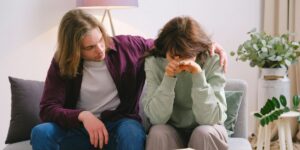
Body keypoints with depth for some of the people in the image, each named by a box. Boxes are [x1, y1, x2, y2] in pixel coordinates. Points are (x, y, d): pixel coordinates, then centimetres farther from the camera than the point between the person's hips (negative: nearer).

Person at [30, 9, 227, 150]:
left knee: (131, 132, -38)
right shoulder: (62, 64, -3)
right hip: (79, 128, 1)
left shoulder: (127, 46, -2)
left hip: (119, 124, -1)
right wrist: (82, 116, -29)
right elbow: (48, 109, -12)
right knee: (41, 132, -29)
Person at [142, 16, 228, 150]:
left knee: (204, 133, -31)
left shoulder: (212, 62, -16)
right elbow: (156, 118, -19)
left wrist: (198, 75, -32)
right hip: (171, 131, 0)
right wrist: (169, 78, -30)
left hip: (207, 134, 0)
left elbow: (210, 119, -23)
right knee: (158, 133, -29)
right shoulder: (154, 62, -13)